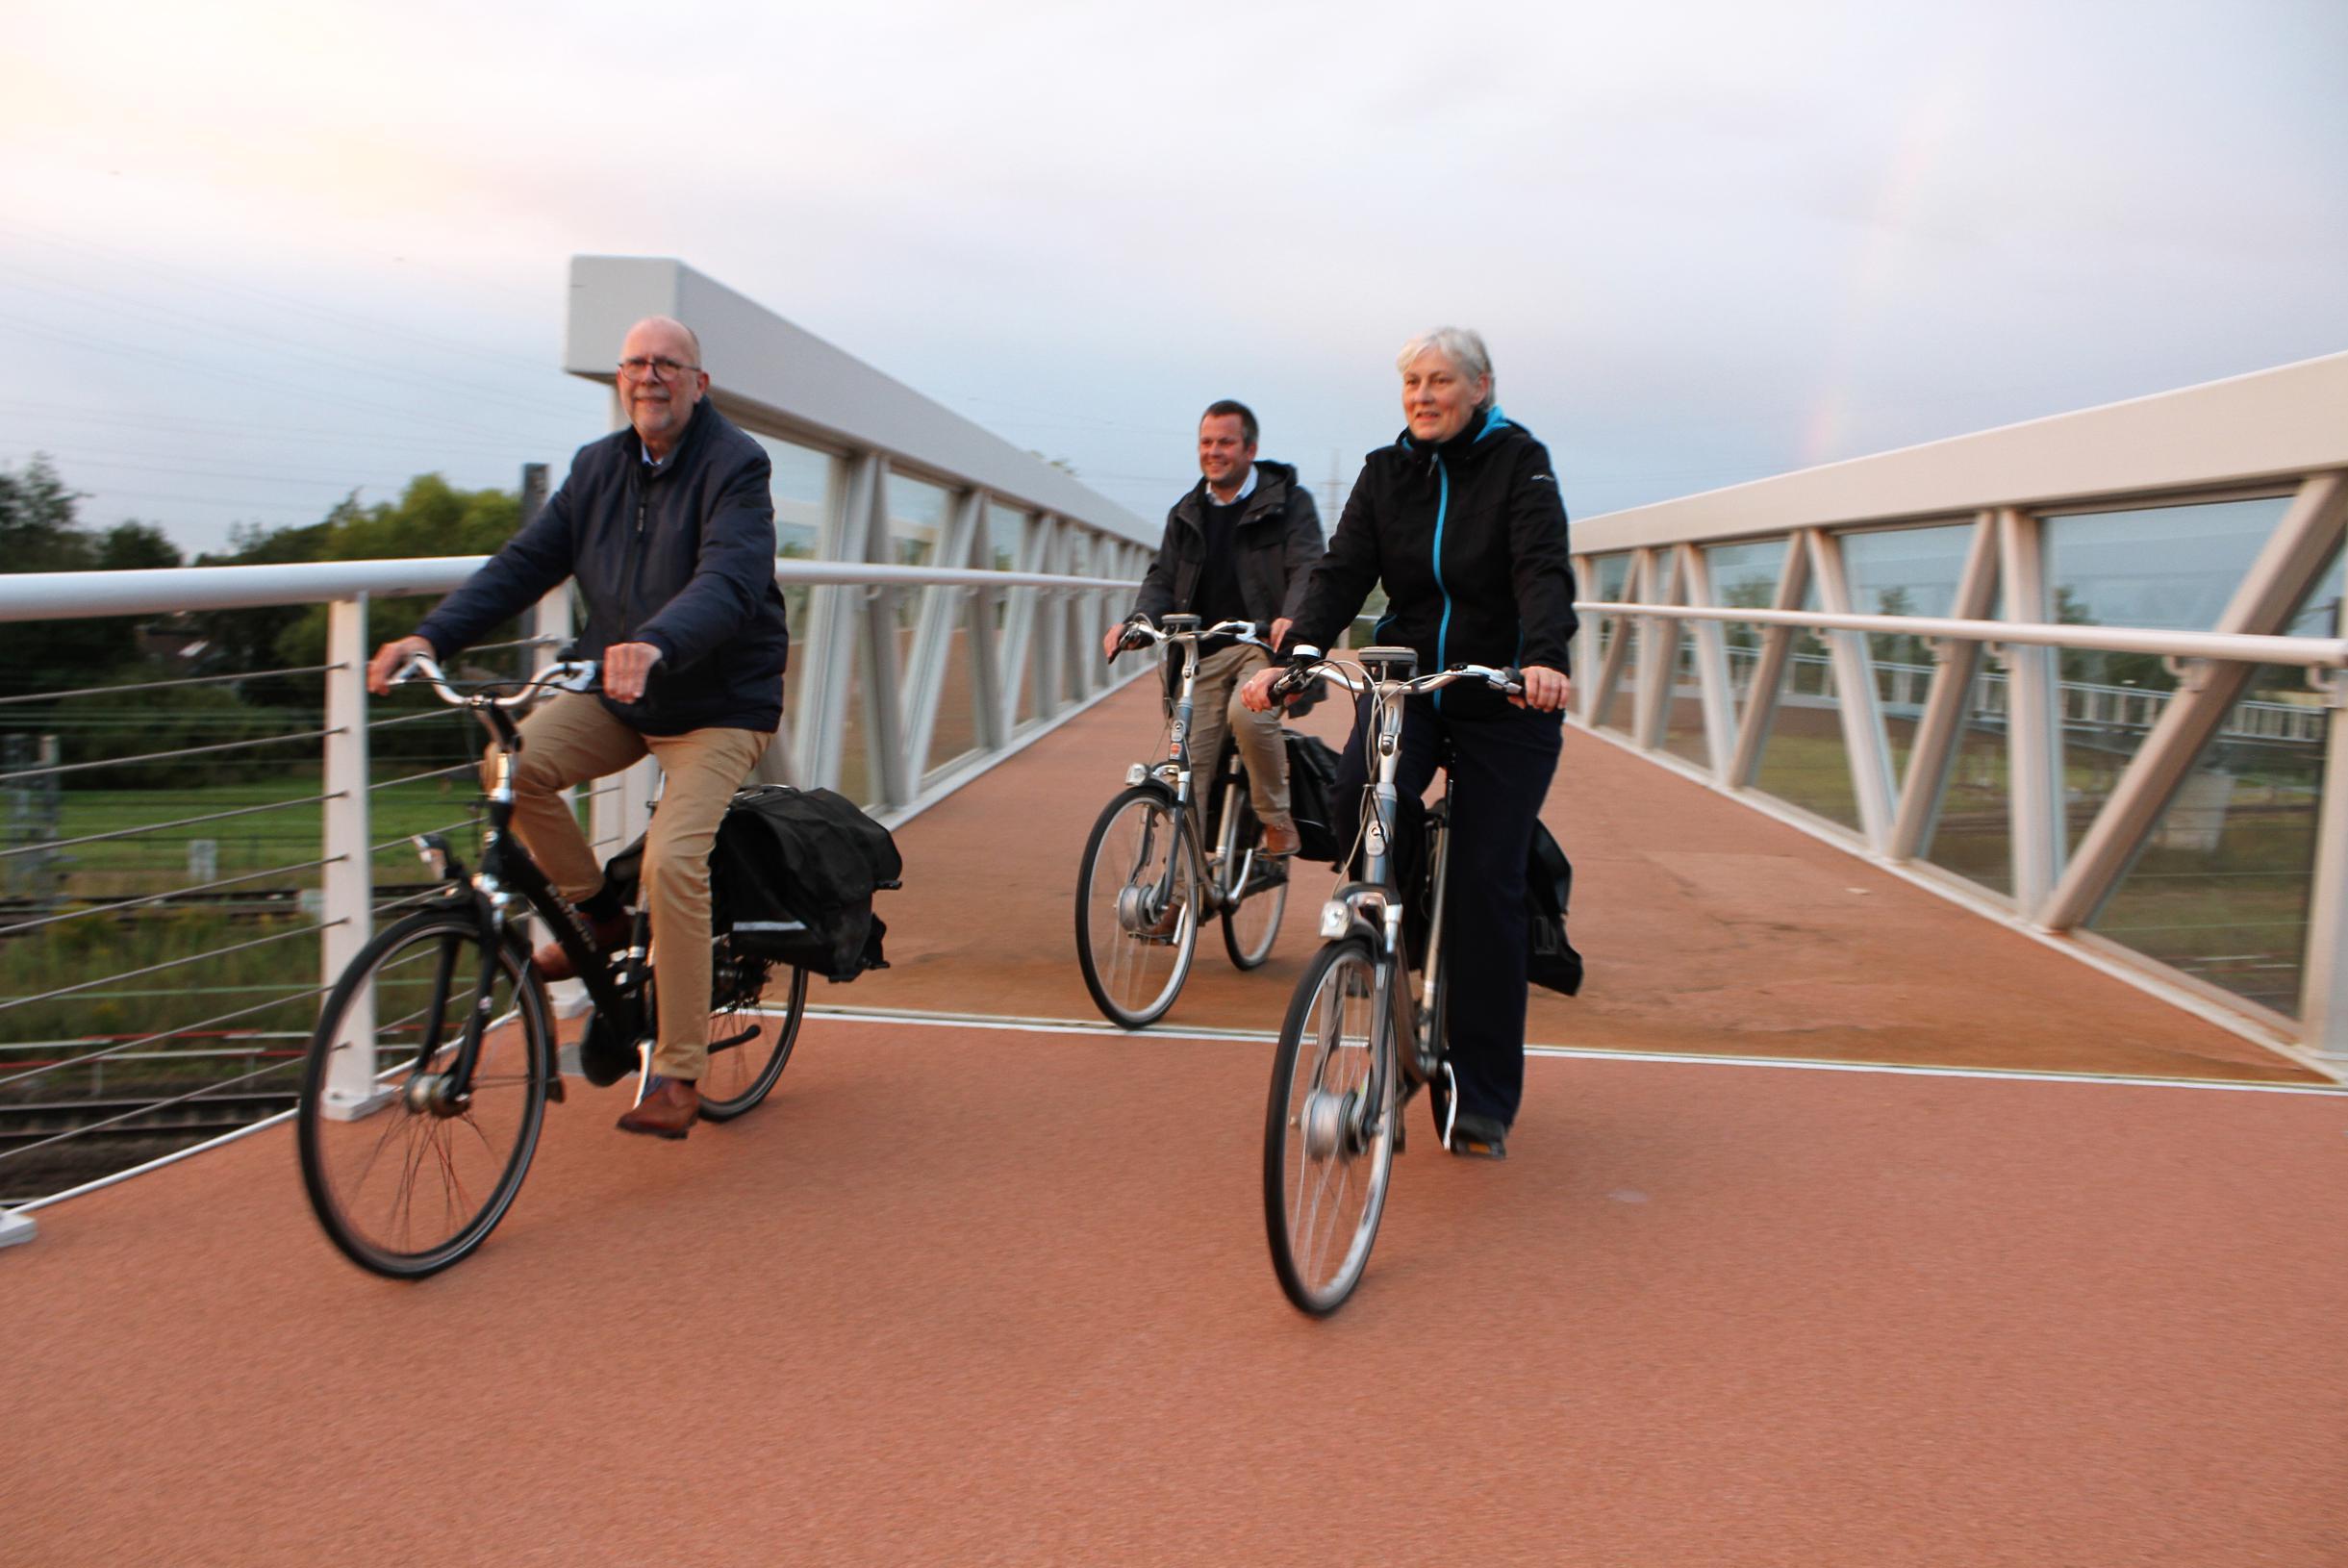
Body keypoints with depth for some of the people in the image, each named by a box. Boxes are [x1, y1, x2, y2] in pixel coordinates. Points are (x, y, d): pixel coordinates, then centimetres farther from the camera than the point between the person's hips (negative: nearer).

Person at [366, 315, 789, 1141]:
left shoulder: (736, 466, -12)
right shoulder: (598, 466, 7)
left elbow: (729, 578, -29)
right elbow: (525, 562, 2)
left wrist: (656, 644, -49)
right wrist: (432, 636, -12)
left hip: (719, 702, -6)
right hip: (613, 694, 6)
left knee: (672, 858, -23)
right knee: (514, 763, -20)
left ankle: (678, 1072, -12)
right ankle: (593, 910, 5)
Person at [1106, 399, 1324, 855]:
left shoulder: (1287, 501, 3)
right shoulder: (1186, 514, 19)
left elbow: (1307, 569, -9)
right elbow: (1162, 579, 15)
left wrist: (1291, 618, -30)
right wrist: (1135, 621, -6)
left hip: (1266, 644, -5)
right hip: (1203, 651, 5)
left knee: (1248, 713, -34)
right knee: (1191, 764, -1)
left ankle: (1278, 825, -15)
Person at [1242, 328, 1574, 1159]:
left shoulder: (1520, 462, -6)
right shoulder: (1386, 472, 4)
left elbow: (1544, 570, -20)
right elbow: (1342, 571, -6)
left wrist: (1546, 659, -40)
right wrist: (1290, 657, -24)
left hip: (1505, 700, -3)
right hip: (1408, 681, 3)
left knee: (1485, 888, -5)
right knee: (1358, 799, -29)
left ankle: (1484, 1099, 6)